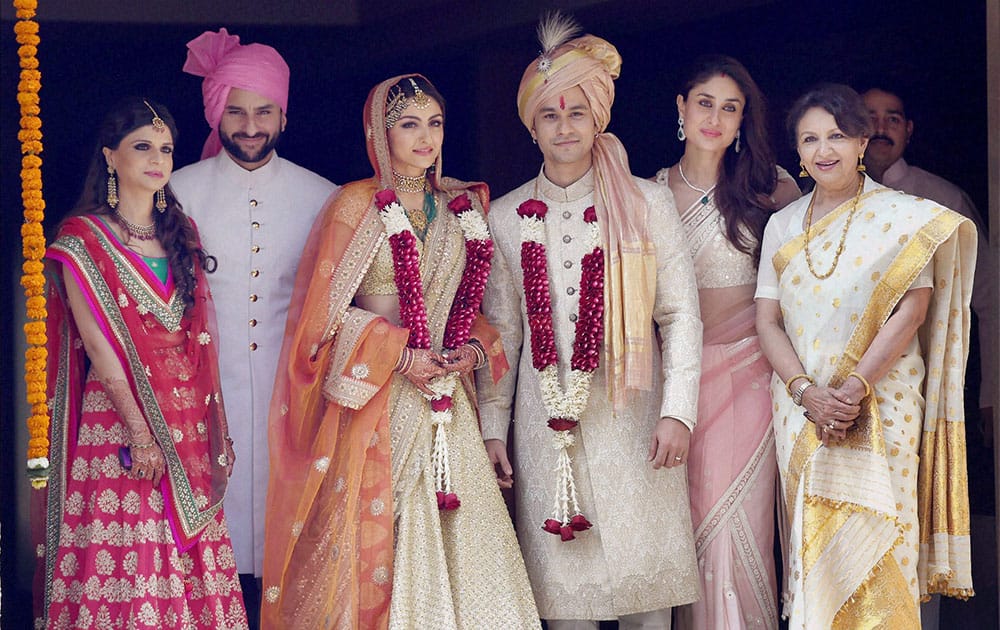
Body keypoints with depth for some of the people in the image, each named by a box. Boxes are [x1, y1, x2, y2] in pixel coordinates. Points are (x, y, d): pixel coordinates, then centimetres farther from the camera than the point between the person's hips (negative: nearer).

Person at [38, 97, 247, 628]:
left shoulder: (180, 235, 15)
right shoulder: (84, 239, -3)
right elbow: (99, 346, -10)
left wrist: (211, 421, 9)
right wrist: (140, 431, -15)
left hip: (188, 420, 5)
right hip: (118, 418, -5)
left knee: (190, 552, 3)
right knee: (126, 556, -6)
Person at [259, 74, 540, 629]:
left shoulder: (461, 207, 13)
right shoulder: (356, 206, -2)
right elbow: (324, 311, -6)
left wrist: (473, 347, 1)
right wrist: (398, 355, -14)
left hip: (445, 404, 4)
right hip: (376, 402, -4)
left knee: (455, 538, -1)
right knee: (371, 538, -5)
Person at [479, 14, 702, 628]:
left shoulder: (646, 202, 1)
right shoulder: (507, 216, 7)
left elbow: (681, 312, 0)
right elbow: (501, 327, 11)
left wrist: (677, 410, -9)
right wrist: (493, 425, 8)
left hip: (629, 415, -1)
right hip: (546, 420, 2)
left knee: (643, 575, 0)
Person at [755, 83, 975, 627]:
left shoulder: (903, 217, 0)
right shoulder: (783, 225, 11)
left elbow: (911, 312, -8)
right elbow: (767, 320, 5)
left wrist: (854, 388, -16)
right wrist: (807, 392, -11)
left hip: (881, 405, -3)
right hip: (801, 405, 3)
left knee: (872, 536, -7)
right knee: (815, 537, 2)